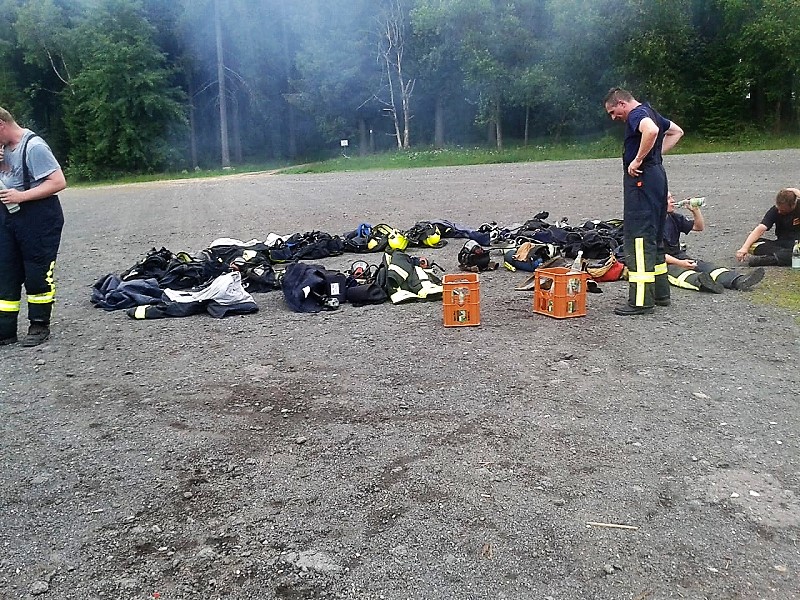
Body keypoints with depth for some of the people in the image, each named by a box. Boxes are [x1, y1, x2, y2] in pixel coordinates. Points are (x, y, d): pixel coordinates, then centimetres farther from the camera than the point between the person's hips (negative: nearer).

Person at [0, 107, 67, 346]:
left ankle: (39, 326, 16)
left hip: (37, 219, -9)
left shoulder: (33, 146, -15)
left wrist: (21, 196, -22)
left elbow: (58, 182, -21)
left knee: (37, 273, 2)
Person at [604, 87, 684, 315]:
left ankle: (641, 301, -10)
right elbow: (677, 131, 32)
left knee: (638, 238, -10)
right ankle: (660, 293, 24)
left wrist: (638, 159, -23)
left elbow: (651, 130, -33)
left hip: (641, 179, -11)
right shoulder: (650, 112, 20)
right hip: (657, 176, 11)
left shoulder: (636, 114, -11)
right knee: (654, 237, 16)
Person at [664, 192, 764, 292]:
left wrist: (696, 210, 2)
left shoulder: (674, 218, 14)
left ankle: (740, 281, -43)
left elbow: (699, 227, 19)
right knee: (681, 272, -38)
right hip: (664, 262, -7)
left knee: (704, 266, -19)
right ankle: (699, 282, -72)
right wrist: (680, 263, -26)